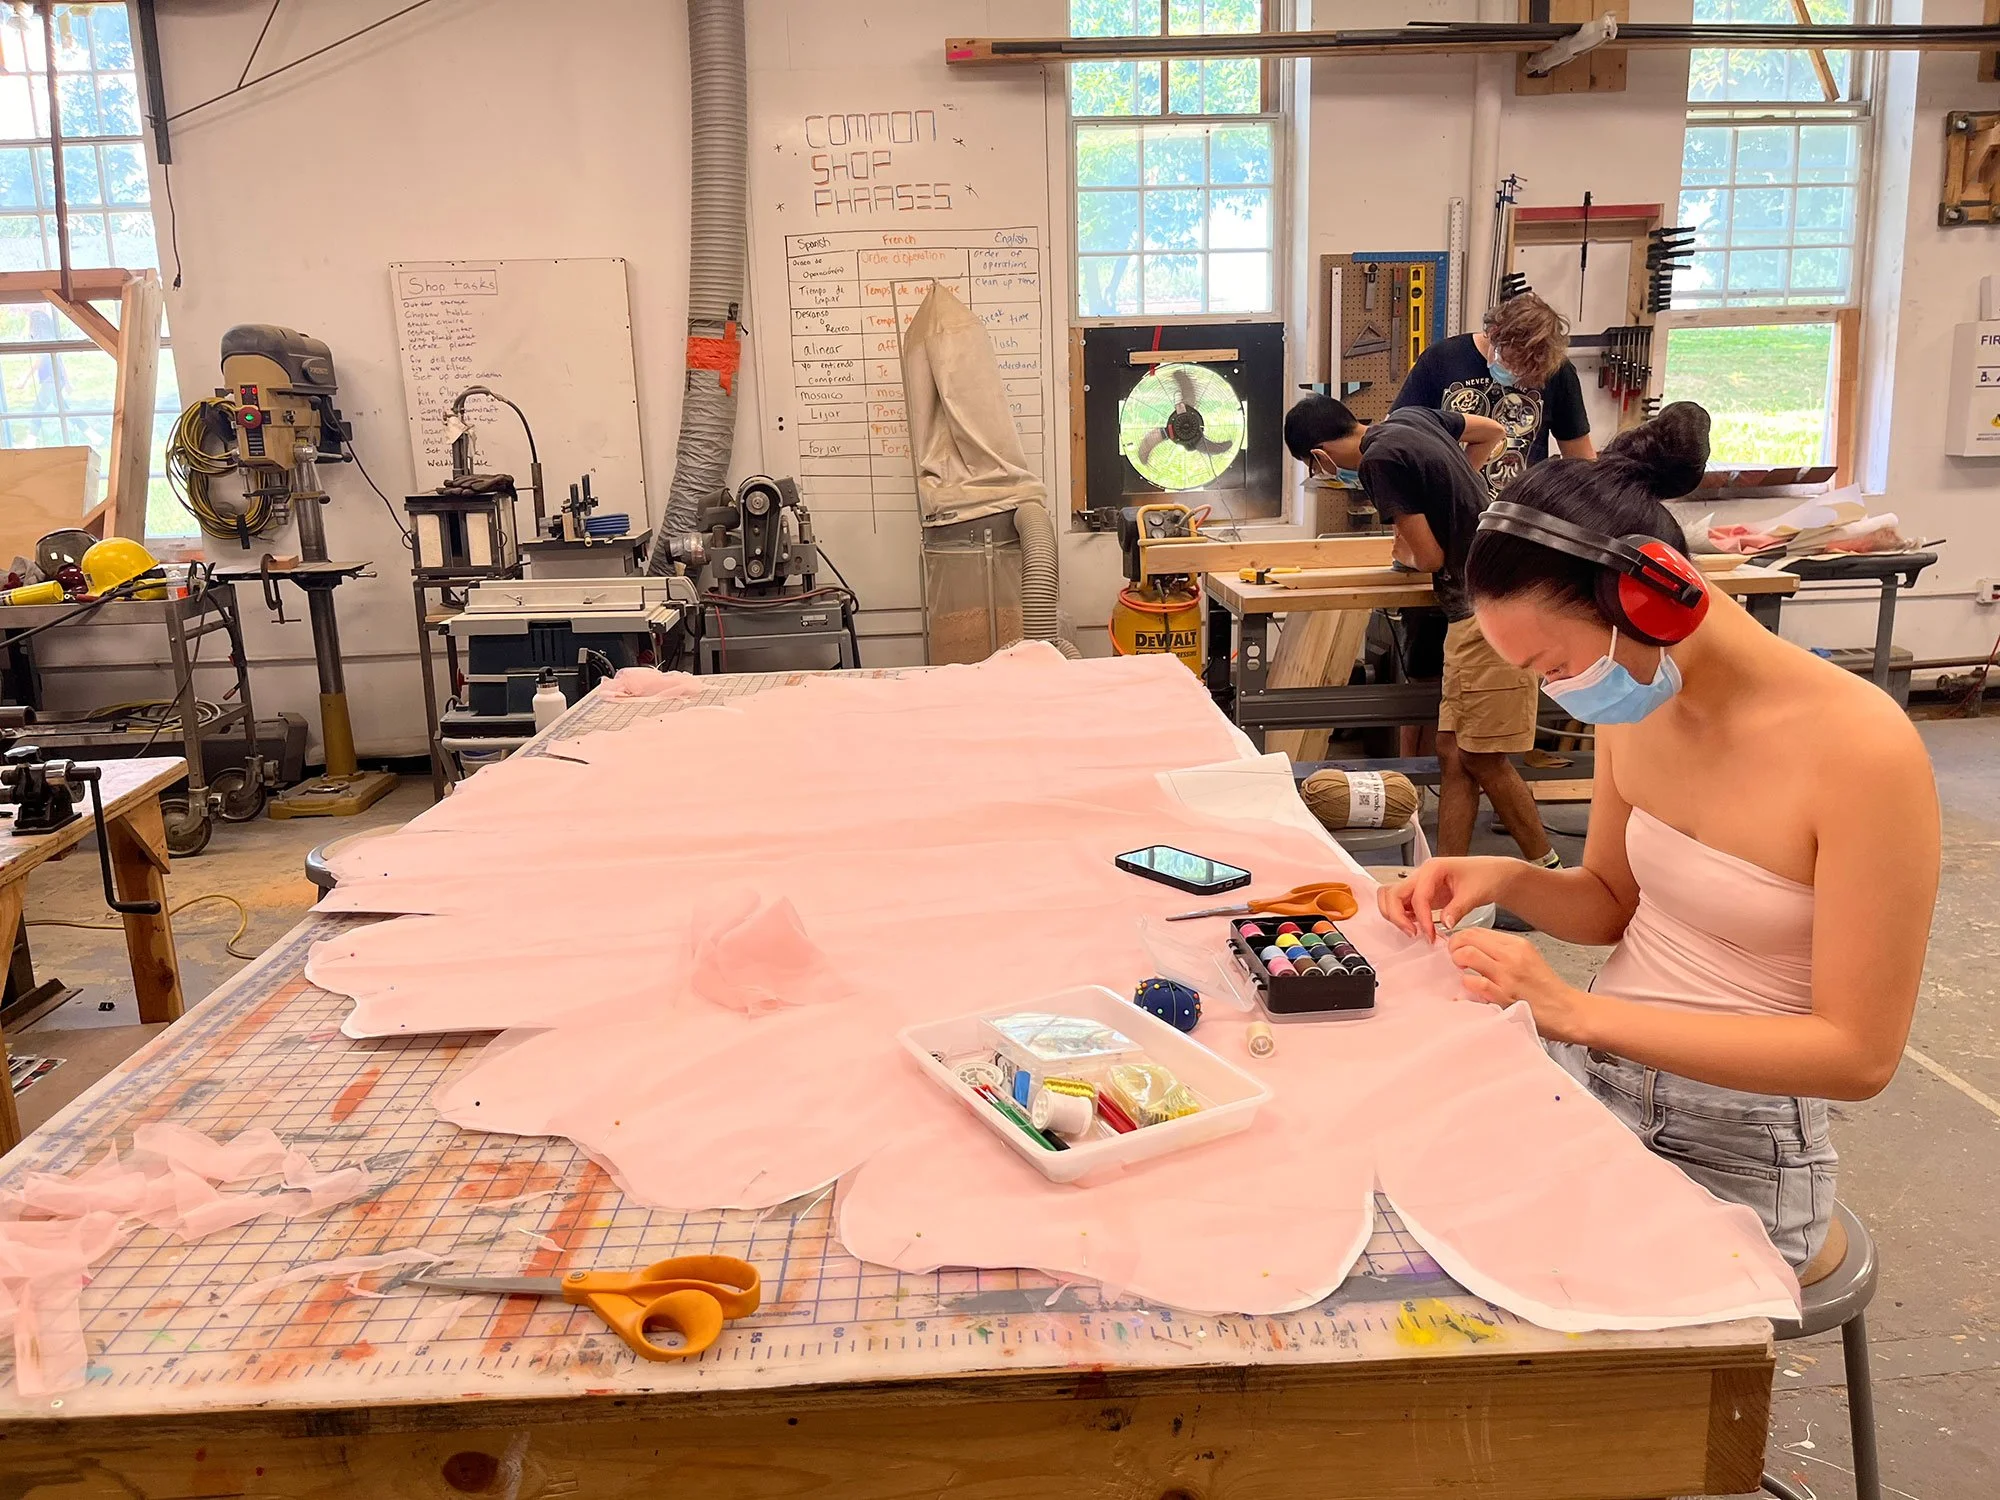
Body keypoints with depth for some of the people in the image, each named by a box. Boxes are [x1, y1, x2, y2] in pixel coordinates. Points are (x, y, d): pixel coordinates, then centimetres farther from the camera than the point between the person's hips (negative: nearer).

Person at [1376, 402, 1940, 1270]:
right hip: (1586, 1077, 6)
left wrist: (1580, 1012, -25)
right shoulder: (1634, 710, -2)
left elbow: (1859, 1053, -19)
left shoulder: (1859, 749, -21)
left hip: (1735, 1157, -5)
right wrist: (1507, 881, -8)